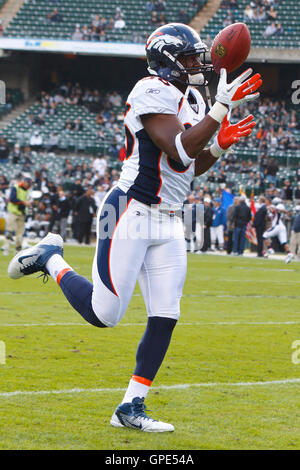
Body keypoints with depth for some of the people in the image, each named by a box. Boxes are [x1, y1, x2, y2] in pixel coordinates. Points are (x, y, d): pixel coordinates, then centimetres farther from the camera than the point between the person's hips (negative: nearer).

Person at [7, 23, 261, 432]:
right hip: (130, 215, -9)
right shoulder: (153, 93, -14)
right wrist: (223, 107, -27)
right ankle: (50, 258, 20)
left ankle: (130, 409, 8)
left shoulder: (193, 101, 14)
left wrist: (219, 146, 2)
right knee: (103, 314, -5)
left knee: (165, 318, 1)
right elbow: (178, 153, -26)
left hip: (167, 224, 9)